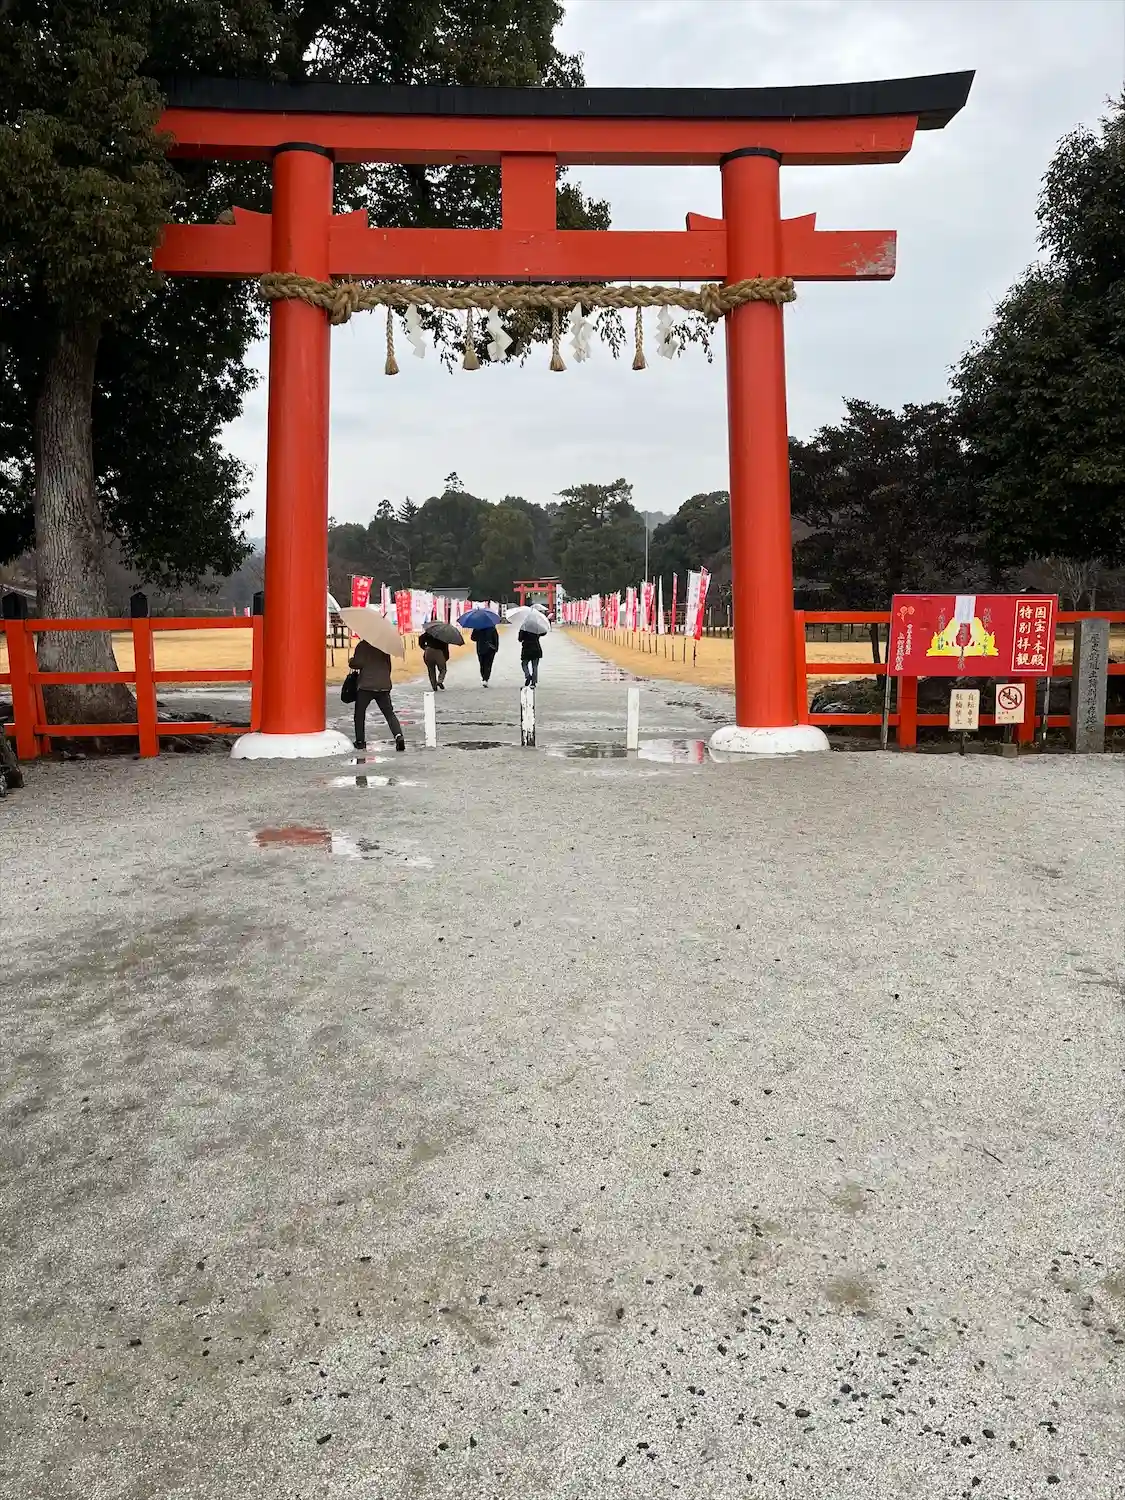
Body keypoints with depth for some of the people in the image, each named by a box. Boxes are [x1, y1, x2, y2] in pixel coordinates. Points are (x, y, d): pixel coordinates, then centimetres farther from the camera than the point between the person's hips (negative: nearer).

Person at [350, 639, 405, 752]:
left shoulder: (362, 646, -4)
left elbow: (358, 663, -13)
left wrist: (351, 662, 10)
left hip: (366, 686, -4)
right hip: (384, 686, 4)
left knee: (360, 713, 13)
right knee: (389, 713, 5)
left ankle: (360, 741, 14)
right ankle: (399, 736, -17)